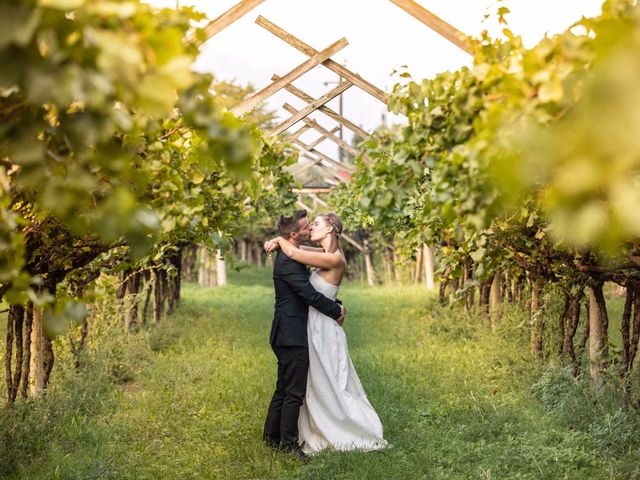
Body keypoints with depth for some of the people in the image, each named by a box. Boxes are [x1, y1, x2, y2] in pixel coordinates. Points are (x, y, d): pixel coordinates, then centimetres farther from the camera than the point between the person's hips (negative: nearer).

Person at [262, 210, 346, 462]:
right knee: (294, 392, -4)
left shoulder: (288, 256, 14)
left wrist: (334, 304, 7)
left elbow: (308, 287, 19)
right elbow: (309, 294, -20)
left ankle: (272, 437, 25)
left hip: (285, 334, 11)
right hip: (292, 335, -11)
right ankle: (288, 444, 3)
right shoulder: (288, 261, -19)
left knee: (283, 389, 17)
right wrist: (336, 311, -7)